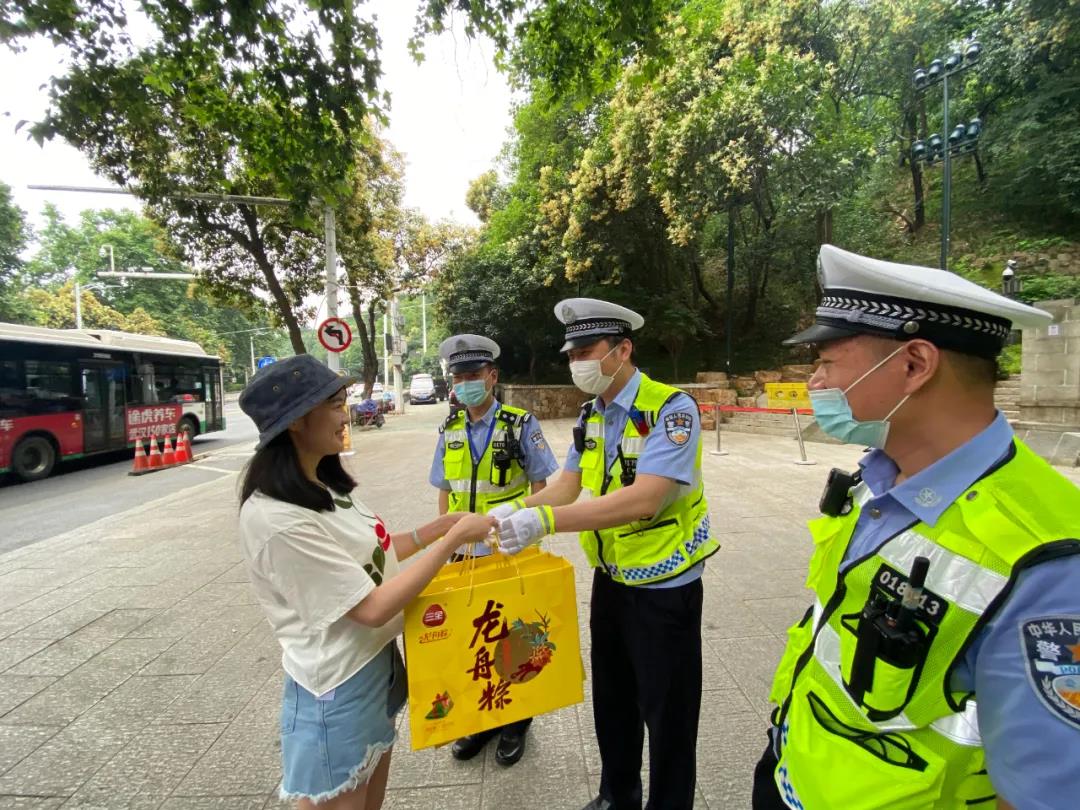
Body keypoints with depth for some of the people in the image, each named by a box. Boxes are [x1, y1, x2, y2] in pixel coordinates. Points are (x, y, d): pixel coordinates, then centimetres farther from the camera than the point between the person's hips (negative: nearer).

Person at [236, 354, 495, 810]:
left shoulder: (322, 488, 0)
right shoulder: (276, 519, -28)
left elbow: (370, 552, 9)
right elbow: (372, 608, -27)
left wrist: (440, 526, 0)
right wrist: (454, 539, -24)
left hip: (377, 666, 8)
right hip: (336, 693, -8)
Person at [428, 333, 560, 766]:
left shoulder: (521, 425, -10)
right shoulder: (450, 431, 2)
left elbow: (540, 487, -6)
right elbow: (445, 491, 8)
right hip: (465, 554, 4)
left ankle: (514, 723, 36)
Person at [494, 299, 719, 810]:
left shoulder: (672, 409, -23)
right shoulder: (591, 415, 1)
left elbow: (644, 499, -34)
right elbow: (567, 485, 0)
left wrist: (545, 521, -39)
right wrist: (513, 511, -18)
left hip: (664, 588, -7)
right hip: (610, 581, 7)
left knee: (666, 711, 14)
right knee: (612, 699, 25)